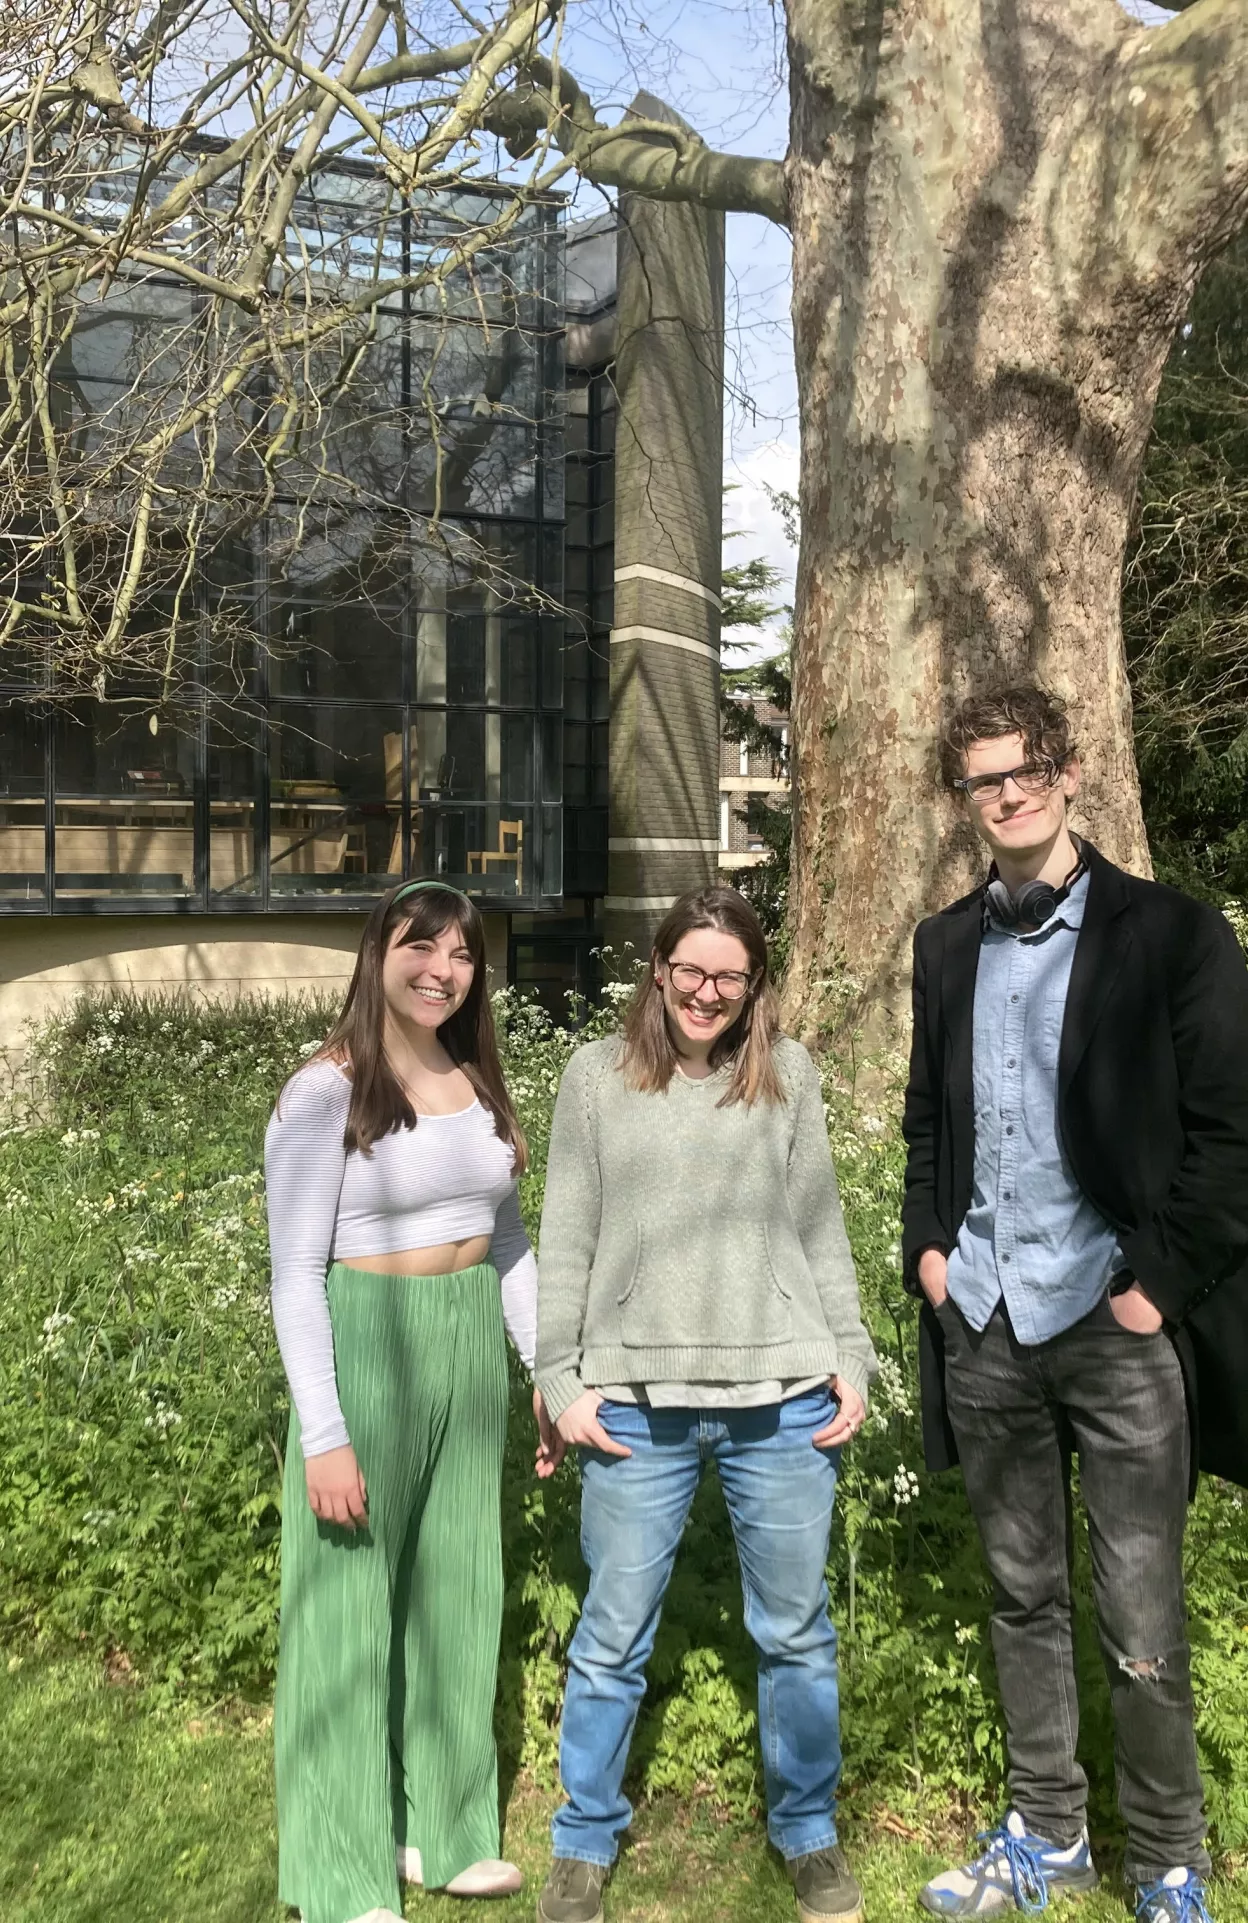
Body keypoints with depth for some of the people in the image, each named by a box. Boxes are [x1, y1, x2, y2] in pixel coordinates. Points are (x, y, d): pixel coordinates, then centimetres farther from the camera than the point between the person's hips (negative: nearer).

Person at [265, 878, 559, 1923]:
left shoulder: (480, 1084, 6)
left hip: (473, 1351, 6)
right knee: (351, 1600, 7)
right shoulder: (326, 1093, -12)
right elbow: (296, 1274, -14)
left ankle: (447, 1828, 35)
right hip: (365, 1348, -6)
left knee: (460, 1590, 16)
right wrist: (324, 1435, -17)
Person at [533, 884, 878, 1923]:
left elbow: (820, 1233, 9)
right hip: (638, 1404, -1)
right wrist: (562, 1378, 0)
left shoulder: (788, 1074, 6)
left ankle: (810, 1835, 34)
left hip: (783, 1400, 1)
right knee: (613, 1639, 8)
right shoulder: (597, 1075, 3)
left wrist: (850, 1359, 4)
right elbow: (566, 1243, 4)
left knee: (796, 1633, 13)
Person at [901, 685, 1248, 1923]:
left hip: (1116, 1325, -4)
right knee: (1023, 1600, 16)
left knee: (1142, 1634, 3)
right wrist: (927, 1247, 6)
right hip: (982, 1325, 5)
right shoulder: (947, 947, 10)